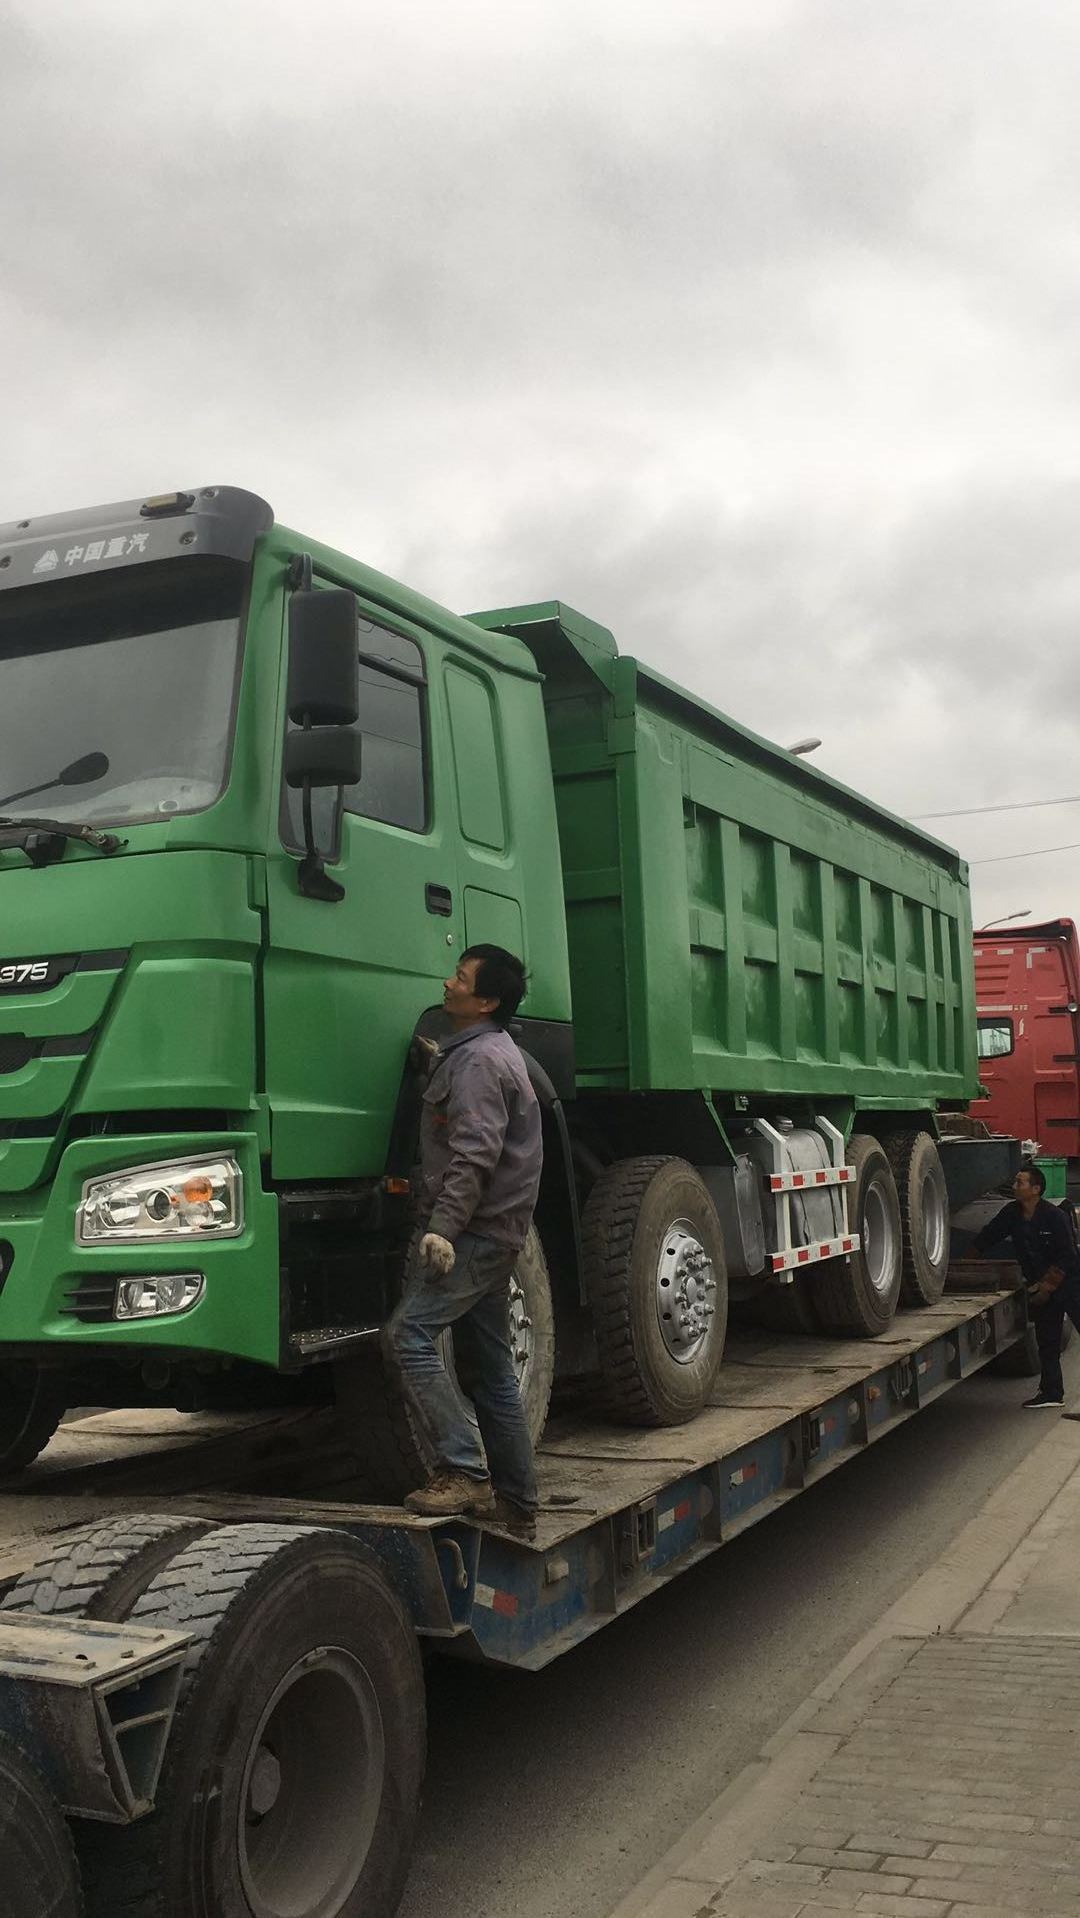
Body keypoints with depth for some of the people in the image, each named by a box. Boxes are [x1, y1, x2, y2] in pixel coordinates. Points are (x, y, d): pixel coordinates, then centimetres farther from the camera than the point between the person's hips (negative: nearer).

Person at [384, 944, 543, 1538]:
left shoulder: (479, 1059, -13)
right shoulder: (479, 1051, 20)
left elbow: (474, 1155, -23)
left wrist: (443, 1228, -28)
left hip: (476, 1232, -11)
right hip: (488, 1234, 11)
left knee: (408, 1335, -19)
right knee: (489, 1371, 12)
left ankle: (463, 1472, -19)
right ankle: (514, 1507, 17)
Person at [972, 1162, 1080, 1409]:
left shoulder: (1055, 1217, -19)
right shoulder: (1012, 1214, -1)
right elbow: (987, 1238, 10)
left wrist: (1047, 1287, -17)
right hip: (1040, 1287, 6)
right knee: (1046, 1342, 12)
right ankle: (1051, 1393, 22)